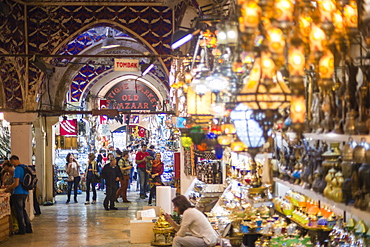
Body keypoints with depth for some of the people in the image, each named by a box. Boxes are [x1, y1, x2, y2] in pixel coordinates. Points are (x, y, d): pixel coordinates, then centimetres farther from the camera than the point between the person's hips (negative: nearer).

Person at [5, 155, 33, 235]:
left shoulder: (17, 169, -16)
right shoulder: (24, 167, 12)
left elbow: (16, 184, -21)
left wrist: (8, 189, -5)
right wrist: (10, 187, 20)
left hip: (18, 193, -9)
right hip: (25, 192, 9)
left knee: (19, 212, 1)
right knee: (23, 210, 18)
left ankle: (22, 230, 7)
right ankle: (28, 228, 21)